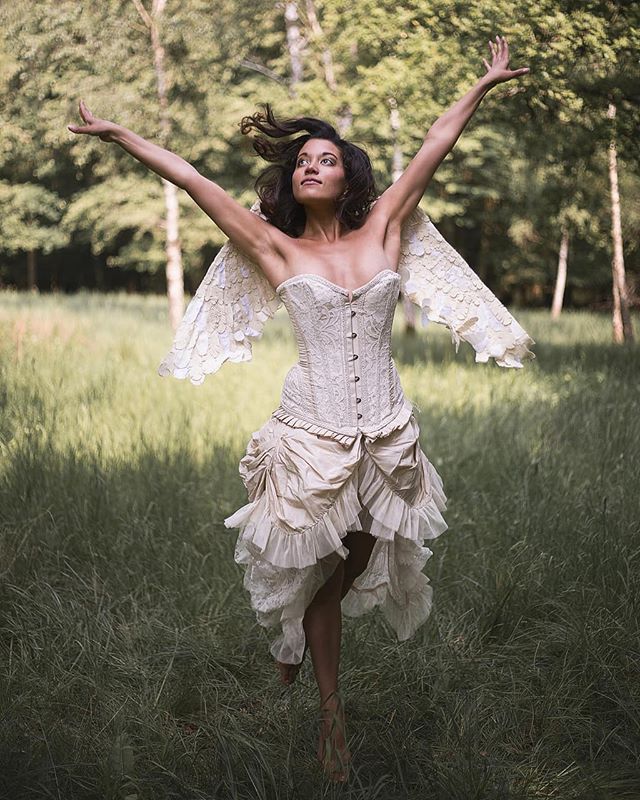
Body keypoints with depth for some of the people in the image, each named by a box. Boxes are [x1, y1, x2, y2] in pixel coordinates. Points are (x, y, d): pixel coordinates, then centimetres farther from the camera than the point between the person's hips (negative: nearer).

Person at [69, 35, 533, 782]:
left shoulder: (383, 230, 5)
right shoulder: (276, 250, 2)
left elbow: (432, 150, 8)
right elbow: (195, 181, 1)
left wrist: (483, 86, 12)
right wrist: (120, 136, 2)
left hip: (386, 431, 2)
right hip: (312, 431, -2)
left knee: (357, 561, 12)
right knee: (321, 568, 7)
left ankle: (296, 634, 42)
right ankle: (331, 711, 22)